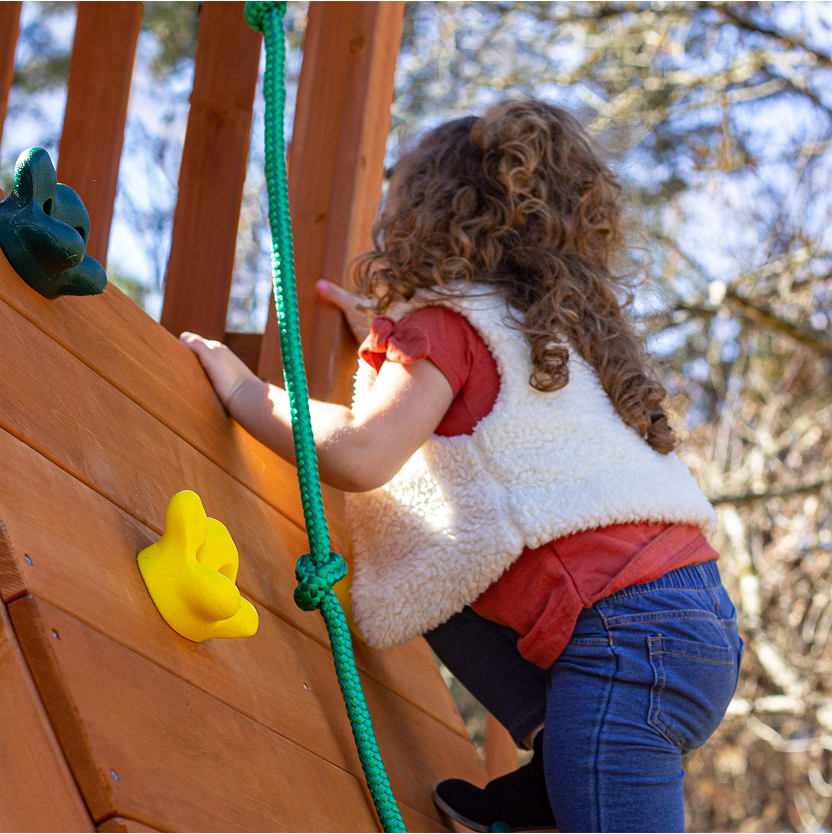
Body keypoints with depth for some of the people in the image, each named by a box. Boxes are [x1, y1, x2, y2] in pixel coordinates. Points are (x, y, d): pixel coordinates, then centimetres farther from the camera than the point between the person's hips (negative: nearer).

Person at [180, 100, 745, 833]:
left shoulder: (450, 325, -1)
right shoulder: (557, 325, 24)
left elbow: (360, 455, -17)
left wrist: (243, 389, -2)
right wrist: (389, 341, 35)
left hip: (626, 641, -9)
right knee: (430, 584, 20)